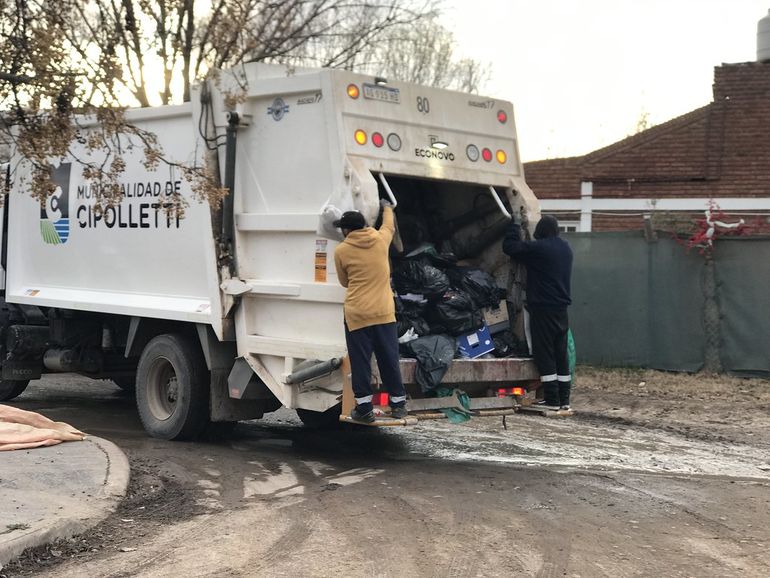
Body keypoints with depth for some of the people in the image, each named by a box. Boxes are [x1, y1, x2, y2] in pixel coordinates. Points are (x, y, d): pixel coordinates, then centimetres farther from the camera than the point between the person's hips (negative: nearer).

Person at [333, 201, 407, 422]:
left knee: (360, 362, 5)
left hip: (357, 315, -3)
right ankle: (398, 404, 20)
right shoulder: (381, 240, 3)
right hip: (384, 313, 3)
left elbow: (344, 281, 10)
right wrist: (387, 208, 47)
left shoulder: (341, 251, -3)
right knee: (390, 360, 12)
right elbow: (389, 226, 27)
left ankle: (364, 408, 6)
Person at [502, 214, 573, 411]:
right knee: (561, 355, 10)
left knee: (545, 356, -4)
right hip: (561, 310, 8)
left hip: (543, 310, -7)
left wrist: (515, 224, 1)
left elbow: (509, 247, -11)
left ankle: (552, 400, -6)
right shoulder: (566, 248, 12)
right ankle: (564, 400, 13)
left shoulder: (539, 248, -13)